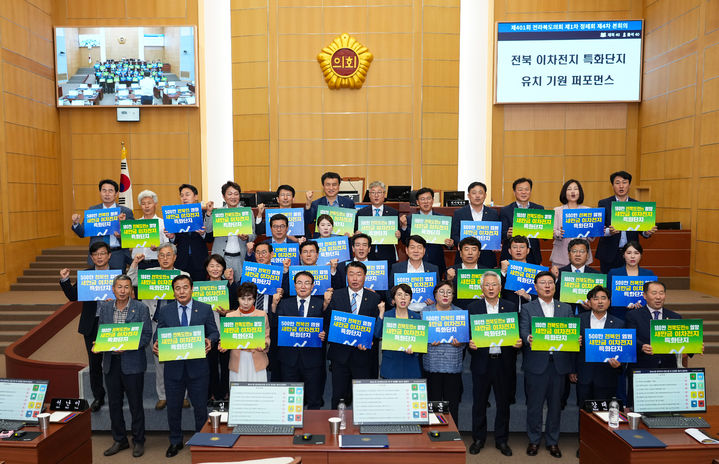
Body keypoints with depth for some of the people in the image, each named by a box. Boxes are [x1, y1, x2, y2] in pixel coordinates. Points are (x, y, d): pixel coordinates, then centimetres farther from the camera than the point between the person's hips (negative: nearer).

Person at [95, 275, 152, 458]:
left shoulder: (140, 308, -6)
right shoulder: (105, 308, 7)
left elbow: (147, 334, -8)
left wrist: (128, 346, -20)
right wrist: (97, 345, -6)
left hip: (132, 363, -4)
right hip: (110, 362, 4)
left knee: (135, 404, 5)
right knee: (114, 403, 13)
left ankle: (138, 441, 20)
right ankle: (119, 440, 29)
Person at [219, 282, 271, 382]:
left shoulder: (262, 315, 6)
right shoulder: (230, 316, 8)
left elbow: (266, 336, 8)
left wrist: (265, 345, -12)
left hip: (257, 362, 0)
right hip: (237, 361, 1)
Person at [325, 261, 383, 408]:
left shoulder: (374, 298, 2)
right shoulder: (336, 296, 3)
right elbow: (328, 322, 3)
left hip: (363, 354, 0)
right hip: (340, 353, 0)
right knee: (338, 394, 8)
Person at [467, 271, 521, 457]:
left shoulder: (510, 307, 5)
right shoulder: (474, 307, 2)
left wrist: (518, 343, -15)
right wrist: (470, 343, -18)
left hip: (504, 363, 1)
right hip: (482, 362, -1)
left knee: (503, 403, 11)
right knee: (479, 403, 9)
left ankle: (501, 440, 26)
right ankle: (478, 439, 24)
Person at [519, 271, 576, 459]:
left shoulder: (566, 308, 13)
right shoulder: (527, 308, 4)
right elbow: (523, 333, -6)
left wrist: (576, 340, -15)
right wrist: (528, 338, -28)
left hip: (559, 364, 2)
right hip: (536, 364, -2)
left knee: (555, 405, 10)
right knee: (534, 404, 5)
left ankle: (552, 441, 25)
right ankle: (534, 440, 20)